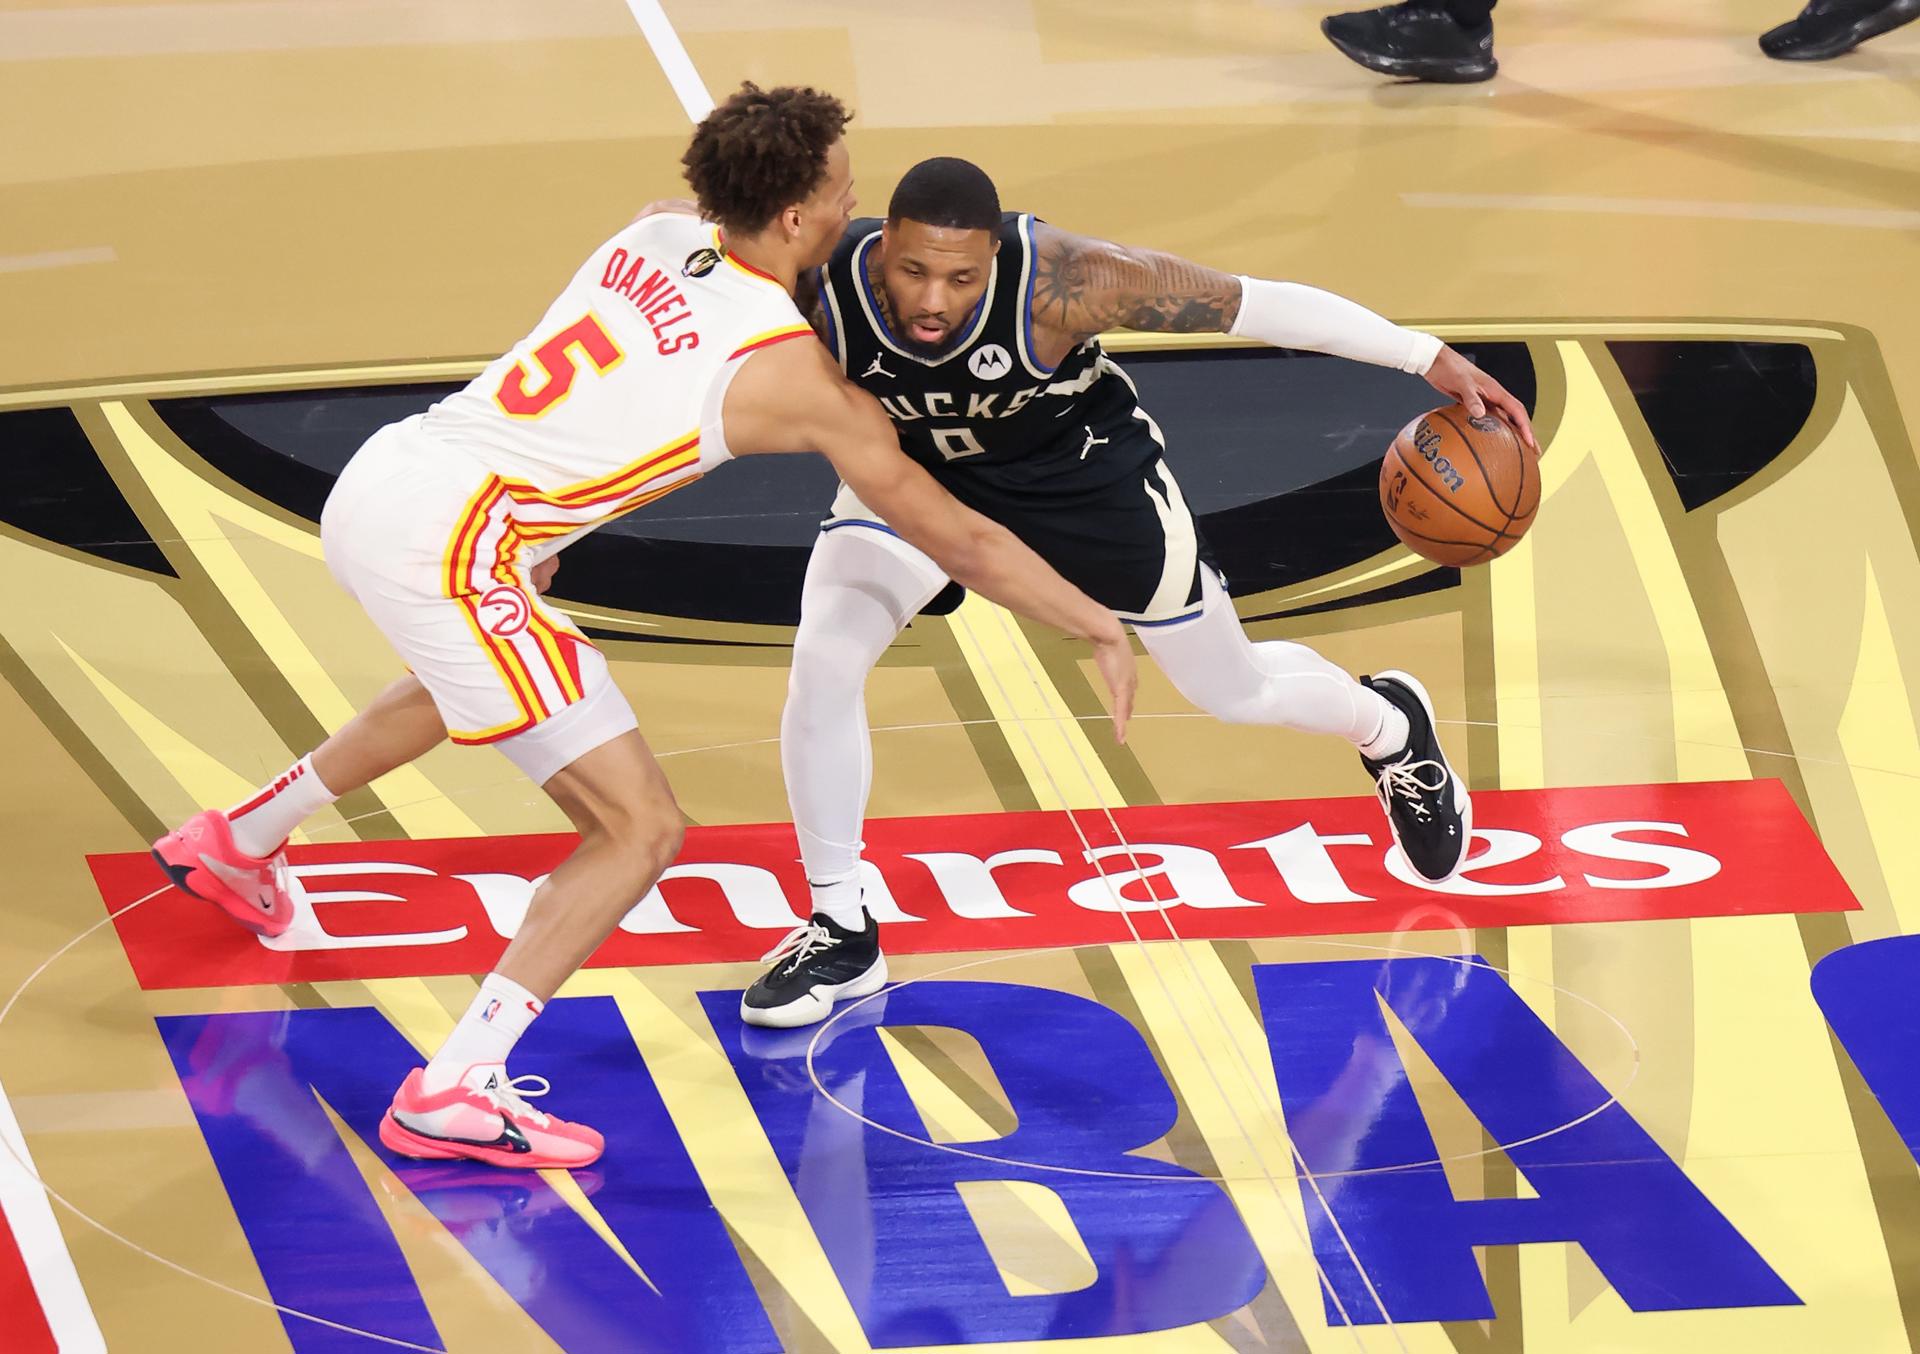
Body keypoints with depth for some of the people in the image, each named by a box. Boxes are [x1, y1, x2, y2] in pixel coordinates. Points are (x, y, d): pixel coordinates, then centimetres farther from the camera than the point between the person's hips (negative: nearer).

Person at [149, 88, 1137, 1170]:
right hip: (447, 541, -9)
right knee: (642, 826, -3)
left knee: (472, 673, 41)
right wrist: (1103, 626, 13)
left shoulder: (653, 236, 11)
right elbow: (960, 540, 1)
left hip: (376, 481, 9)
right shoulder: (798, 375, -6)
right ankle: (454, 1092, -10)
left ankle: (240, 841, 55)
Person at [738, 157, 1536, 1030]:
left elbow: (1253, 303, -29)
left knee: (1236, 693, 12)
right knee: (822, 663, -19)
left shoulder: (1063, 281, -40)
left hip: (1082, 471, -1)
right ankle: (840, 937, 2)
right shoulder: (819, 290, -35)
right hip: (914, 468, 2)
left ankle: (1392, 730, 49)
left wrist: (1429, 359, -28)